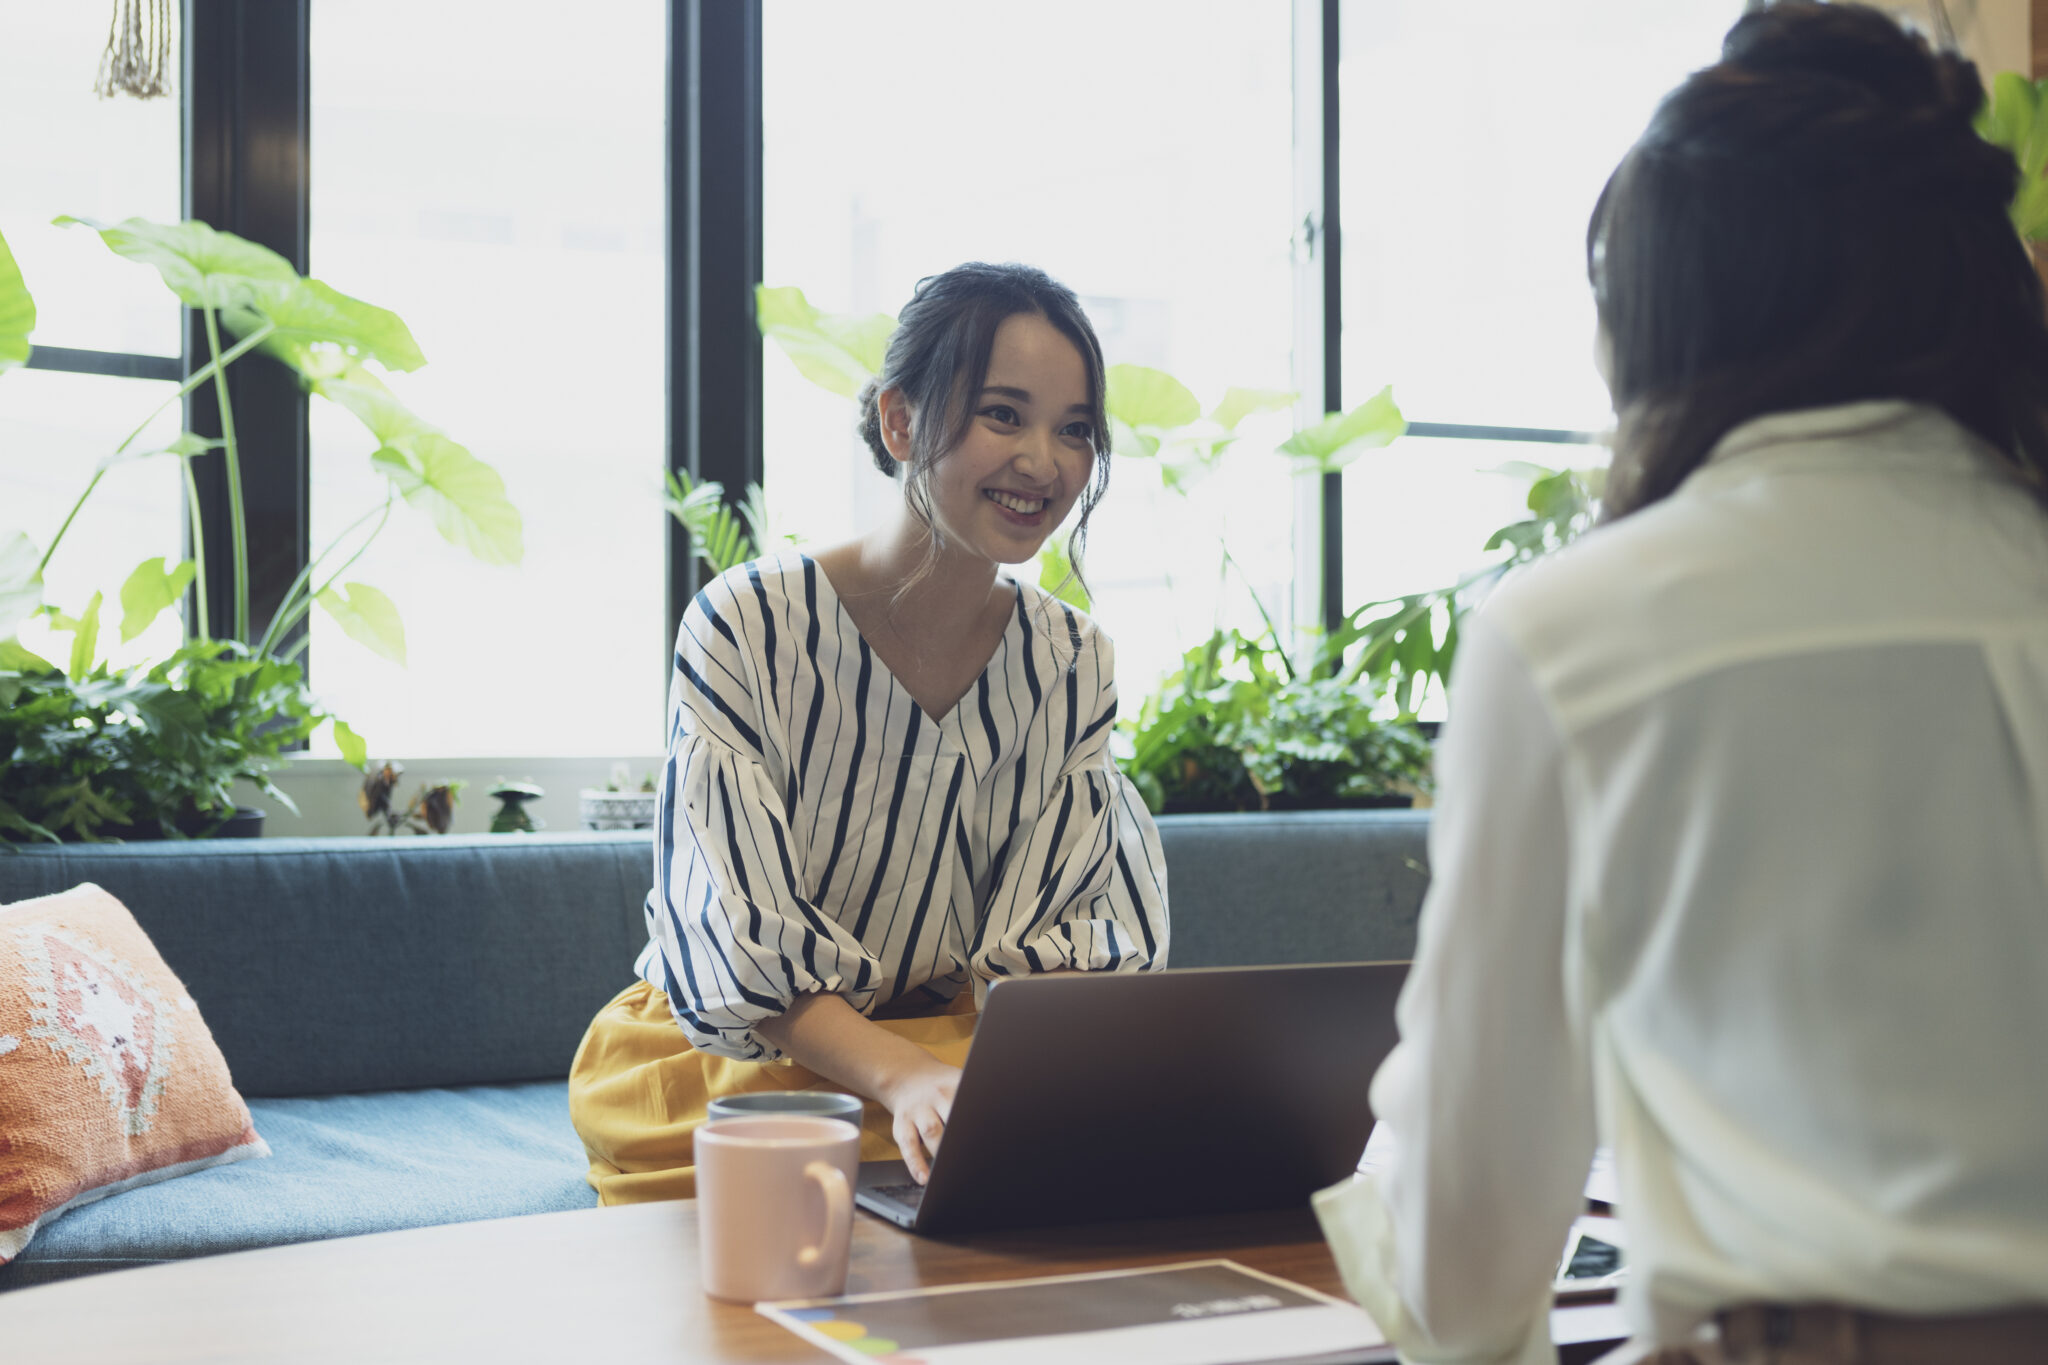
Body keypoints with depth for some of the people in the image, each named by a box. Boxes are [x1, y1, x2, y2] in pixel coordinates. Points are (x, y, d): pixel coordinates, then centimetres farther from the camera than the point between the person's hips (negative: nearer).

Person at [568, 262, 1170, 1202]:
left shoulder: (1073, 665, -1)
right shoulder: (748, 627, -16)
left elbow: (1054, 945, -5)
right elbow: (735, 942, -20)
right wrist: (905, 1078, -38)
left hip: (951, 1045, 5)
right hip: (733, 1069, -5)